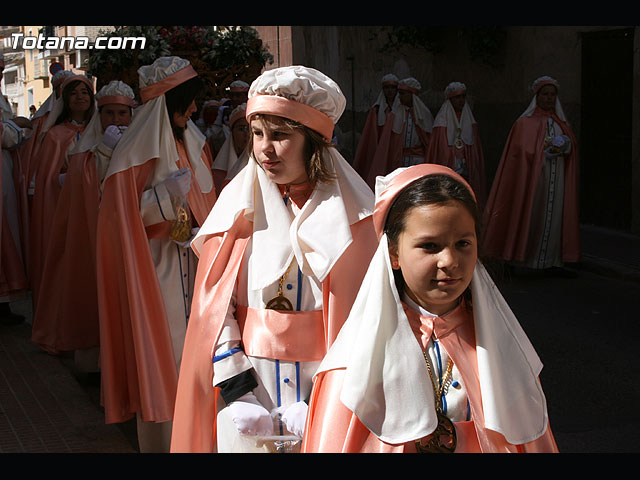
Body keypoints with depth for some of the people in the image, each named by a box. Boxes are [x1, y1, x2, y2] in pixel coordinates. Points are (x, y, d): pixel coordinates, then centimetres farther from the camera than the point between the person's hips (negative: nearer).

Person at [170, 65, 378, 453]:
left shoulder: (347, 213, -6)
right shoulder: (239, 203, -2)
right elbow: (214, 307, -4)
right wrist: (239, 395, -12)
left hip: (326, 382, -1)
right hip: (247, 381, 1)